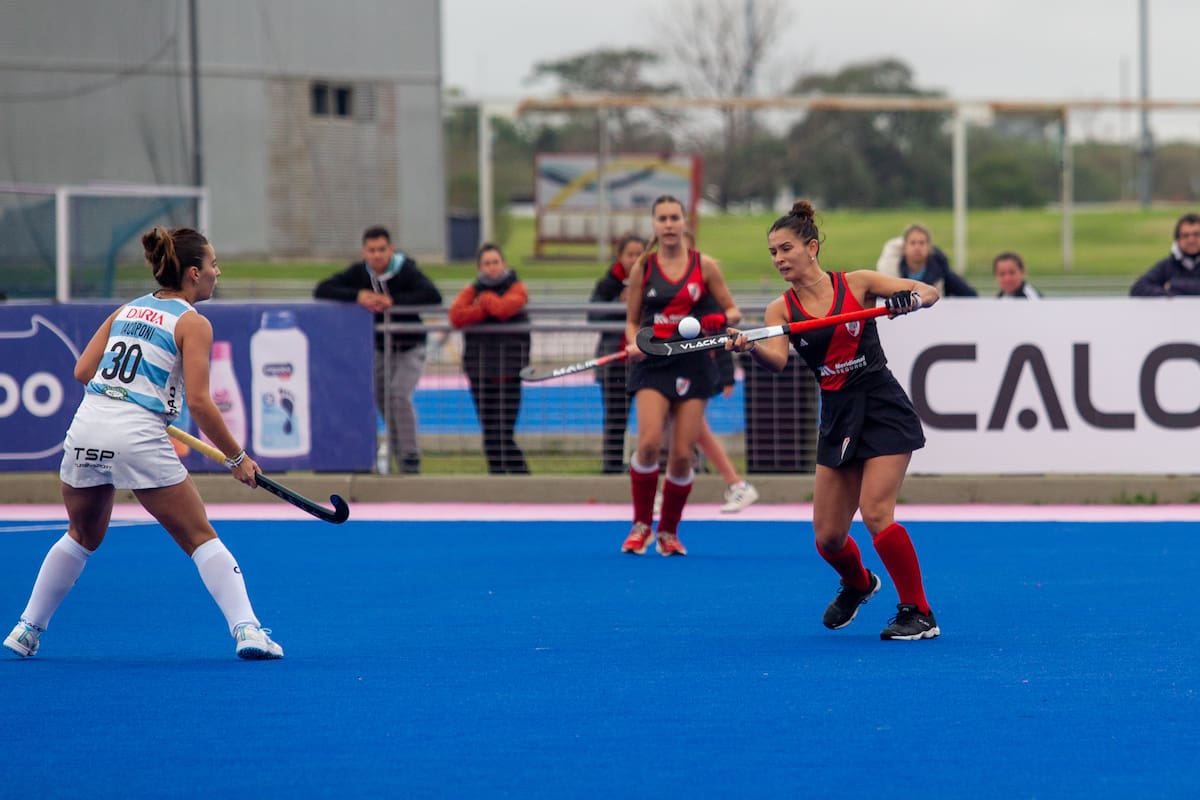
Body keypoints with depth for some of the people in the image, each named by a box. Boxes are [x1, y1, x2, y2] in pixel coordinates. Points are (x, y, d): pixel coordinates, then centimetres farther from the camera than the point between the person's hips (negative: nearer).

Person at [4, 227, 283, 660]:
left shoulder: (127, 310, 17)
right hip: (139, 440, -6)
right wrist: (237, 458, -3)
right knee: (200, 537, 2)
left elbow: (83, 371, 13)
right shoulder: (192, 323, -1)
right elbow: (199, 401, -10)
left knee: (83, 535, 26)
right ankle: (246, 630, -10)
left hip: (85, 429, 6)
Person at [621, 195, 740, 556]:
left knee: (682, 455, -3)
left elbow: (733, 311, 9)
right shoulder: (642, 269, 5)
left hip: (692, 364, 0)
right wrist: (634, 344, -9)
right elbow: (632, 321, 12)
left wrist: (720, 319, -14)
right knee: (649, 442, -20)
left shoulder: (704, 266, 4)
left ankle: (669, 532, 16)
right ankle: (641, 525, -2)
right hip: (652, 363, 0)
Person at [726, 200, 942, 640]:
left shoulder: (857, 283, -3)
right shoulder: (781, 309, 3)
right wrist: (748, 346, -37)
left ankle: (919, 613, -6)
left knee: (876, 513, -19)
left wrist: (911, 298, -28)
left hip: (883, 409, -4)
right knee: (828, 536, 4)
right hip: (837, 418, 4)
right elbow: (777, 359, -16)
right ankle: (858, 584, 38)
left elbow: (929, 291, -5)